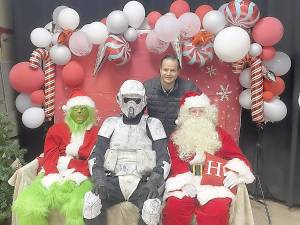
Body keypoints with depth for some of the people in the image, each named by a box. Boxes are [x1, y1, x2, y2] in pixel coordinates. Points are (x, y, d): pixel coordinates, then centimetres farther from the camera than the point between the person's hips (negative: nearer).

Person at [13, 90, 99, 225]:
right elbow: (50, 157, 4)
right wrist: (52, 176, -14)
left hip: (81, 177, -2)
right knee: (27, 206, -21)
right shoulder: (56, 129, 16)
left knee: (78, 208, -32)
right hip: (54, 175, 3)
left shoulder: (96, 133, 9)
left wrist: (79, 175, -18)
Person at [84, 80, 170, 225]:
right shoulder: (111, 123, 11)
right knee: (91, 201, -27)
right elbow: (96, 154, 7)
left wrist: (154, 182, -15)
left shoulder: (153, 124, 7)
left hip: (142, 183, -1)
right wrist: (99, 179, -11)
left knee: (151, 207, -31)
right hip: (114, 180, 1)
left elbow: (163, 158, 1)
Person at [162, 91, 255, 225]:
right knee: (174, 207, -28)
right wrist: (185, 182, -16)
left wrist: (235, 171, -12)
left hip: (214, 183, 0)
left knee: (217, 209, -30)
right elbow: (176, 162, 2)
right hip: (185, 183, 0)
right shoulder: (176, 137, 14)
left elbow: (237, 156, 11)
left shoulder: (219, 134, 16)